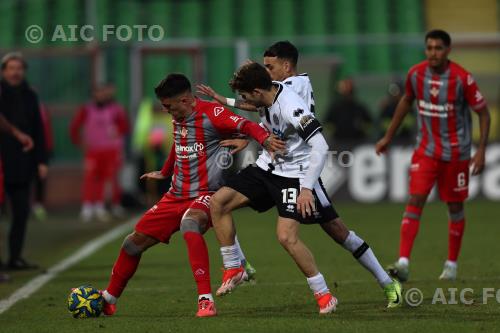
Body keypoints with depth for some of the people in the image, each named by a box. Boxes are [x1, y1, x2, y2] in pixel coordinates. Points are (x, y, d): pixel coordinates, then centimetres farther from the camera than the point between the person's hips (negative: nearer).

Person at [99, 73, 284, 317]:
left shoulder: (211, 113, -15)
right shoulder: (178, 117, 9)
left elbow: (246, 126, -28)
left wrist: (265, 139, -50)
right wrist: (164, 173, 46)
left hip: (205, 195, -8)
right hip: (176, 195, 8)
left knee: (189, 224, -40)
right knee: (136, 240, 8)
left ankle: (206, 301, -39)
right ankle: (108, 300, 29)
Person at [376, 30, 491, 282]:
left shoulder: (462, 78, -15)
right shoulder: (415, 74, -5)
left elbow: (483, 112, -7)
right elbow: (406, 101, 15)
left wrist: (481, 150, -13)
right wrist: (388, 136, 18)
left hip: (456, 152, -2)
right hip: (425, 149, 2)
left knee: (455, 206, 8)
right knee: (415, 200, -12)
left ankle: (452, 265, 23)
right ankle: (403, 263, -19)